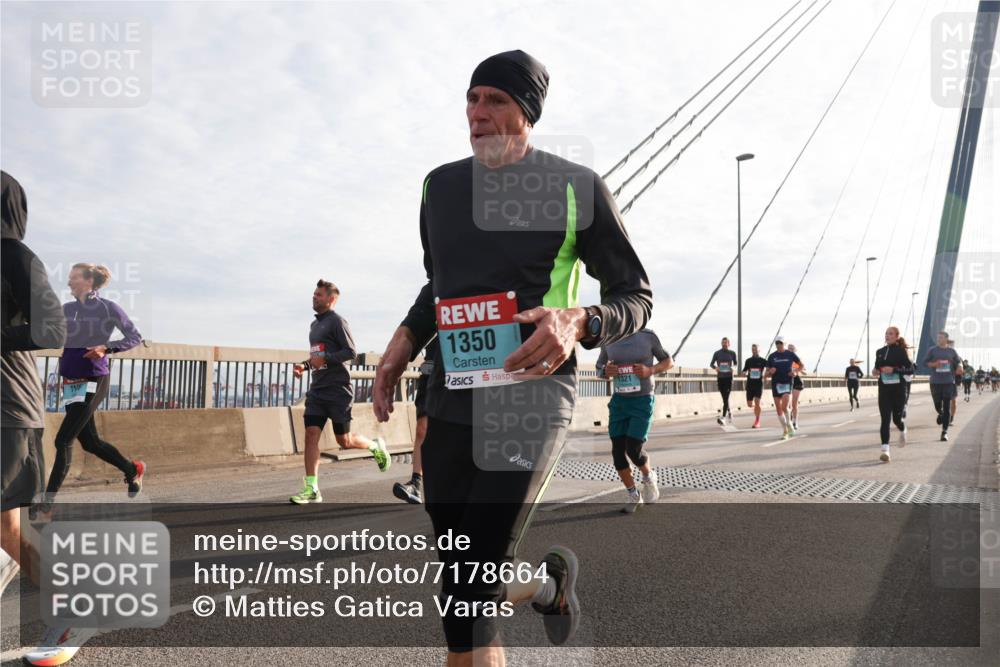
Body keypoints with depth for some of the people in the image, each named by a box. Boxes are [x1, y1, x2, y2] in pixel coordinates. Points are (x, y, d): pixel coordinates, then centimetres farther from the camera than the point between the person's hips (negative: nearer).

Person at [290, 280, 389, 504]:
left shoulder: (337, 321, -8)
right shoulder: (315, 324, 18)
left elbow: (351, 352, -14)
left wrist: (325, 359, -23)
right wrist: (304, 365, 10)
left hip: (338, 389, -7)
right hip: (317, 390, 7)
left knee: (344, 441, 1)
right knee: (311, 434, -5)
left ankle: (376, 445, 30)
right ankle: (312, 489, -3)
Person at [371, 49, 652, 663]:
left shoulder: (577, 187, -3)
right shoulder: (440, 185, 12)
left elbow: (637, 297, 1)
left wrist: (578, 322, -19)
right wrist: (403, 345, 10)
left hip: (533, 400, -5)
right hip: (451, 400, 5)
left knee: (471, 584, -13)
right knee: (465, 589, 11)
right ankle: (551, 584, 39)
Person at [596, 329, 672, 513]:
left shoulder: (647, 336, -9)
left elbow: (668, 362, 3)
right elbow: (599, 368, 12)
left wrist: (650, 370, -16)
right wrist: (606, 371, -12)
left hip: (643, 401, -3)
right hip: (619, 401, 4)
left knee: (633, 450, -10)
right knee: (617, 451, 1)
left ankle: (649, 478, 24)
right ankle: (633, 496, 22)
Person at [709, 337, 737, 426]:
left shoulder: (732, 353, 3)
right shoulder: (717, 353, 3)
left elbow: (735, 363, 16)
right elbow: (711, 364, 7)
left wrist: (732, 368, -5)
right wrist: (715, 367, -15)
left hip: (729, 377, -2)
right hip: (720, 377, 2)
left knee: (726, 398, -12)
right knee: (724, 398, 12)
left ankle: (723, 417, -14)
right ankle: (729, 411, 38)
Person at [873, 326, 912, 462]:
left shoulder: (901, 351, -3)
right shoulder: (879, 352, 10)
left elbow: (910, 368, -8)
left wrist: (894, 370, -21)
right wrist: (875, 371, 0)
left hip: (898, 388, -3)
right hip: (884, 389, 3)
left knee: (897, 418, 6)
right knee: (885, 419, -7)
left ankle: (903, 430, 44)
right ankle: (885, 450, -12)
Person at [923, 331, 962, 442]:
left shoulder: (951, 351, 6)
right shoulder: (932, 350, 3)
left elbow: (958, 361, 17)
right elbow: (925, 362, 4)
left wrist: (959, 366, -6)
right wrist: (934, 364, -15)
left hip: (949, 382, 0)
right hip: (935, 382, 0)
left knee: (947, 407, -4)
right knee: (938, 405, 8)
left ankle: (944, 432, -1)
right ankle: (941, 414, 45)